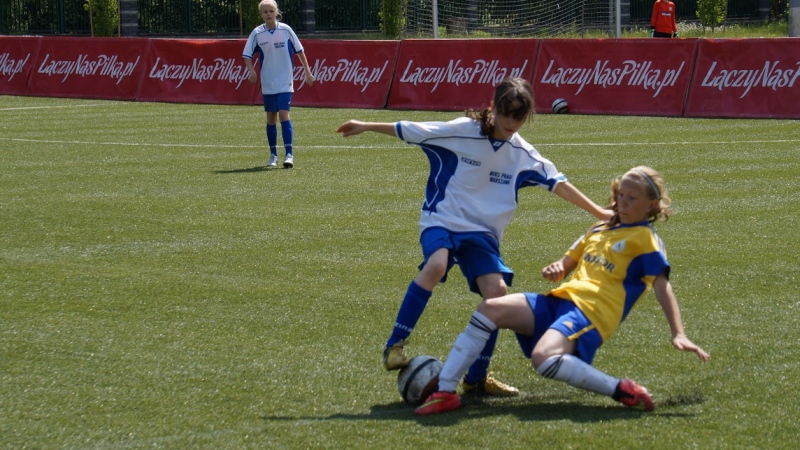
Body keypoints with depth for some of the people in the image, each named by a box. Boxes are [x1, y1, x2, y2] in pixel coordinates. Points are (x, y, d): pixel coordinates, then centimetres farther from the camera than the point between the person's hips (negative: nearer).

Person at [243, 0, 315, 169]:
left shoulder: (286, 30, -5)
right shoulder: (257, 33, -3)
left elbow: (299, 50, 5)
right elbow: (247, 55, 2)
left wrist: (308, 72, 6)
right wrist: (251, 70, -16)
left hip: (285, 82, -2)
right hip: (268, 83, 2)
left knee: (283, 114, -14)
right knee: (271, 117, 7)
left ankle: (289, 154, -15)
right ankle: (273, 155, 18)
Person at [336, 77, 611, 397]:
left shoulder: (522, 154, 4)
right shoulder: (462, 131, -7)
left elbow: (557, 183, 10)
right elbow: (407, 131, -1)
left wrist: (598, 212, 9)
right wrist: (365, 127, 3)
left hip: (482, 231, 4)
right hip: (442, 219, -4)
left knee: (497, 289, -16)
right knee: (436, 265, -35)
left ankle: (477, 377, -1)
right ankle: (395, 346, -24)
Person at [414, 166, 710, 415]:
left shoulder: (644, 239, 2)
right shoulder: (598, 230, 24)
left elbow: (662, 285, -8)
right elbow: (566, 264, 31)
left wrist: (678, 334, -19)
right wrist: (556, 270, 5)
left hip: (591, 313, -8)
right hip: (559, 301, 8)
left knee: (544, 358, -36)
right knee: (490, 309, -9)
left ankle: (621, 391, -21)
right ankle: (444, 393, -11)